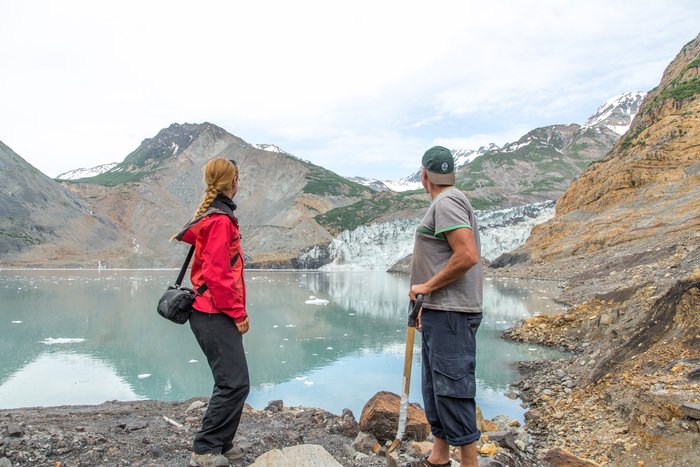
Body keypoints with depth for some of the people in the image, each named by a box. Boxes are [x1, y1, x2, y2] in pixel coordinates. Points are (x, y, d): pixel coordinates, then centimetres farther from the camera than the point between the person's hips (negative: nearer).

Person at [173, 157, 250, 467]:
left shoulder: (212, 216, 16)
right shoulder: (221, 220, -15)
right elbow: (217, 274, -20)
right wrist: (238, 313, -14)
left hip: (214, 315, 10)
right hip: (216, 316, -10)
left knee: (232, 382, 14)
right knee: (234, 383, -8)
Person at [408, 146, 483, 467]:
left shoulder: (446, 202, -12)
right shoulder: (444, 203, 19)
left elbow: (468, 256, -24)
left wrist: (427, 287, -15)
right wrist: (427, 304, 23)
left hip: (451, 313, -11)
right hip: (440, 310, 11)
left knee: (452, 386, -6)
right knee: (435, 385, 16)